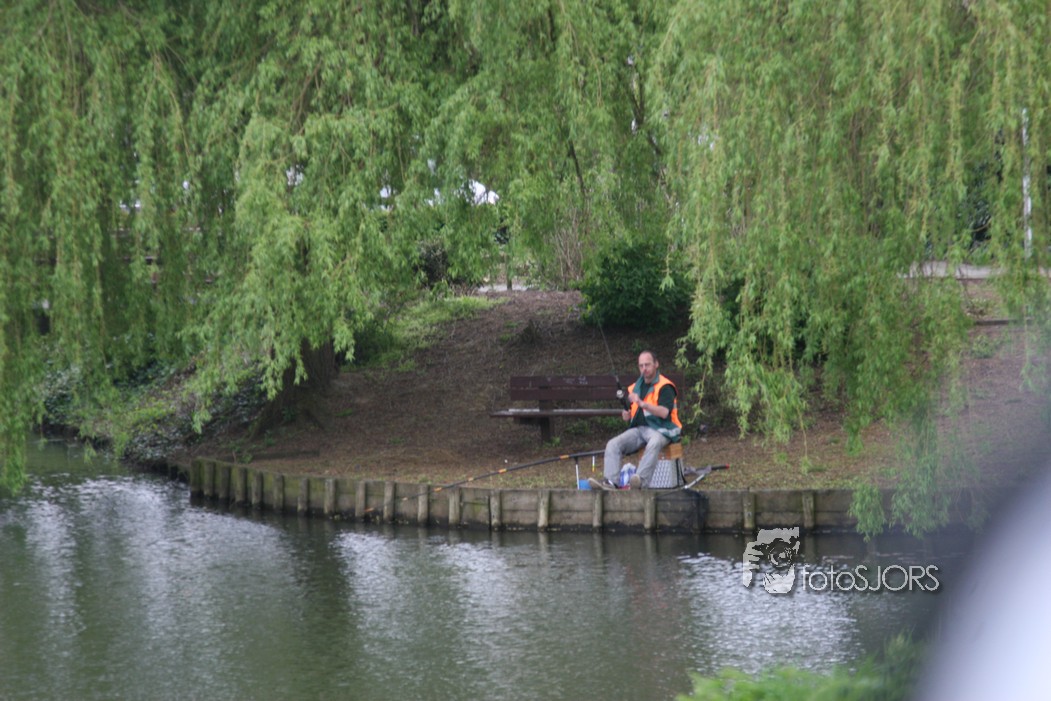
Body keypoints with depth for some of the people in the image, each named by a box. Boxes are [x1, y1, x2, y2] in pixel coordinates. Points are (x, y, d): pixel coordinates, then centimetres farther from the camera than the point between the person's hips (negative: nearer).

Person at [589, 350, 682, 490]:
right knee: (613, 444, -16)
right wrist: (626, 414, 1)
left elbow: (664, 412, -18)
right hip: (638, 429, 6)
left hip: (660, 429, -6)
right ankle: (610, 481, -31)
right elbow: (627, 416, 27)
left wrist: (642, 403, -26)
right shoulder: (635, 387, 19)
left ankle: (641, 480, -55)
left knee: (654, 443, -40)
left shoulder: (665, 387, -3)